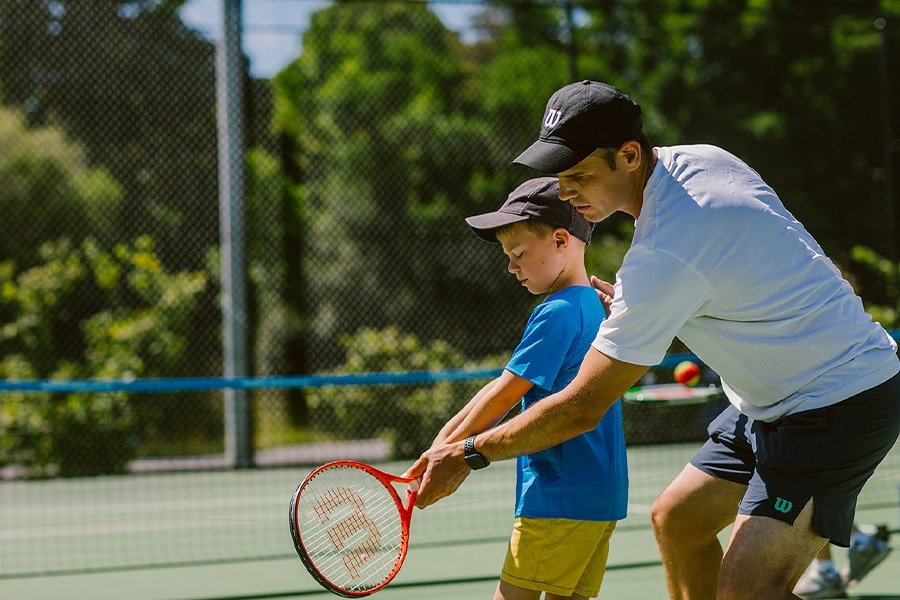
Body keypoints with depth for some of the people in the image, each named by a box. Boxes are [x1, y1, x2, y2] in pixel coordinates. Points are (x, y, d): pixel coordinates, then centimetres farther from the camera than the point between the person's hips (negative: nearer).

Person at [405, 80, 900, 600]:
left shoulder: (663, 260, -29)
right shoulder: (700, 159, -2)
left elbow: (581, 409, -24)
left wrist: (468, 454, -14)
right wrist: (639, 317, 6)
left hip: (840, 402, -11)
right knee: (675, 521, 17)